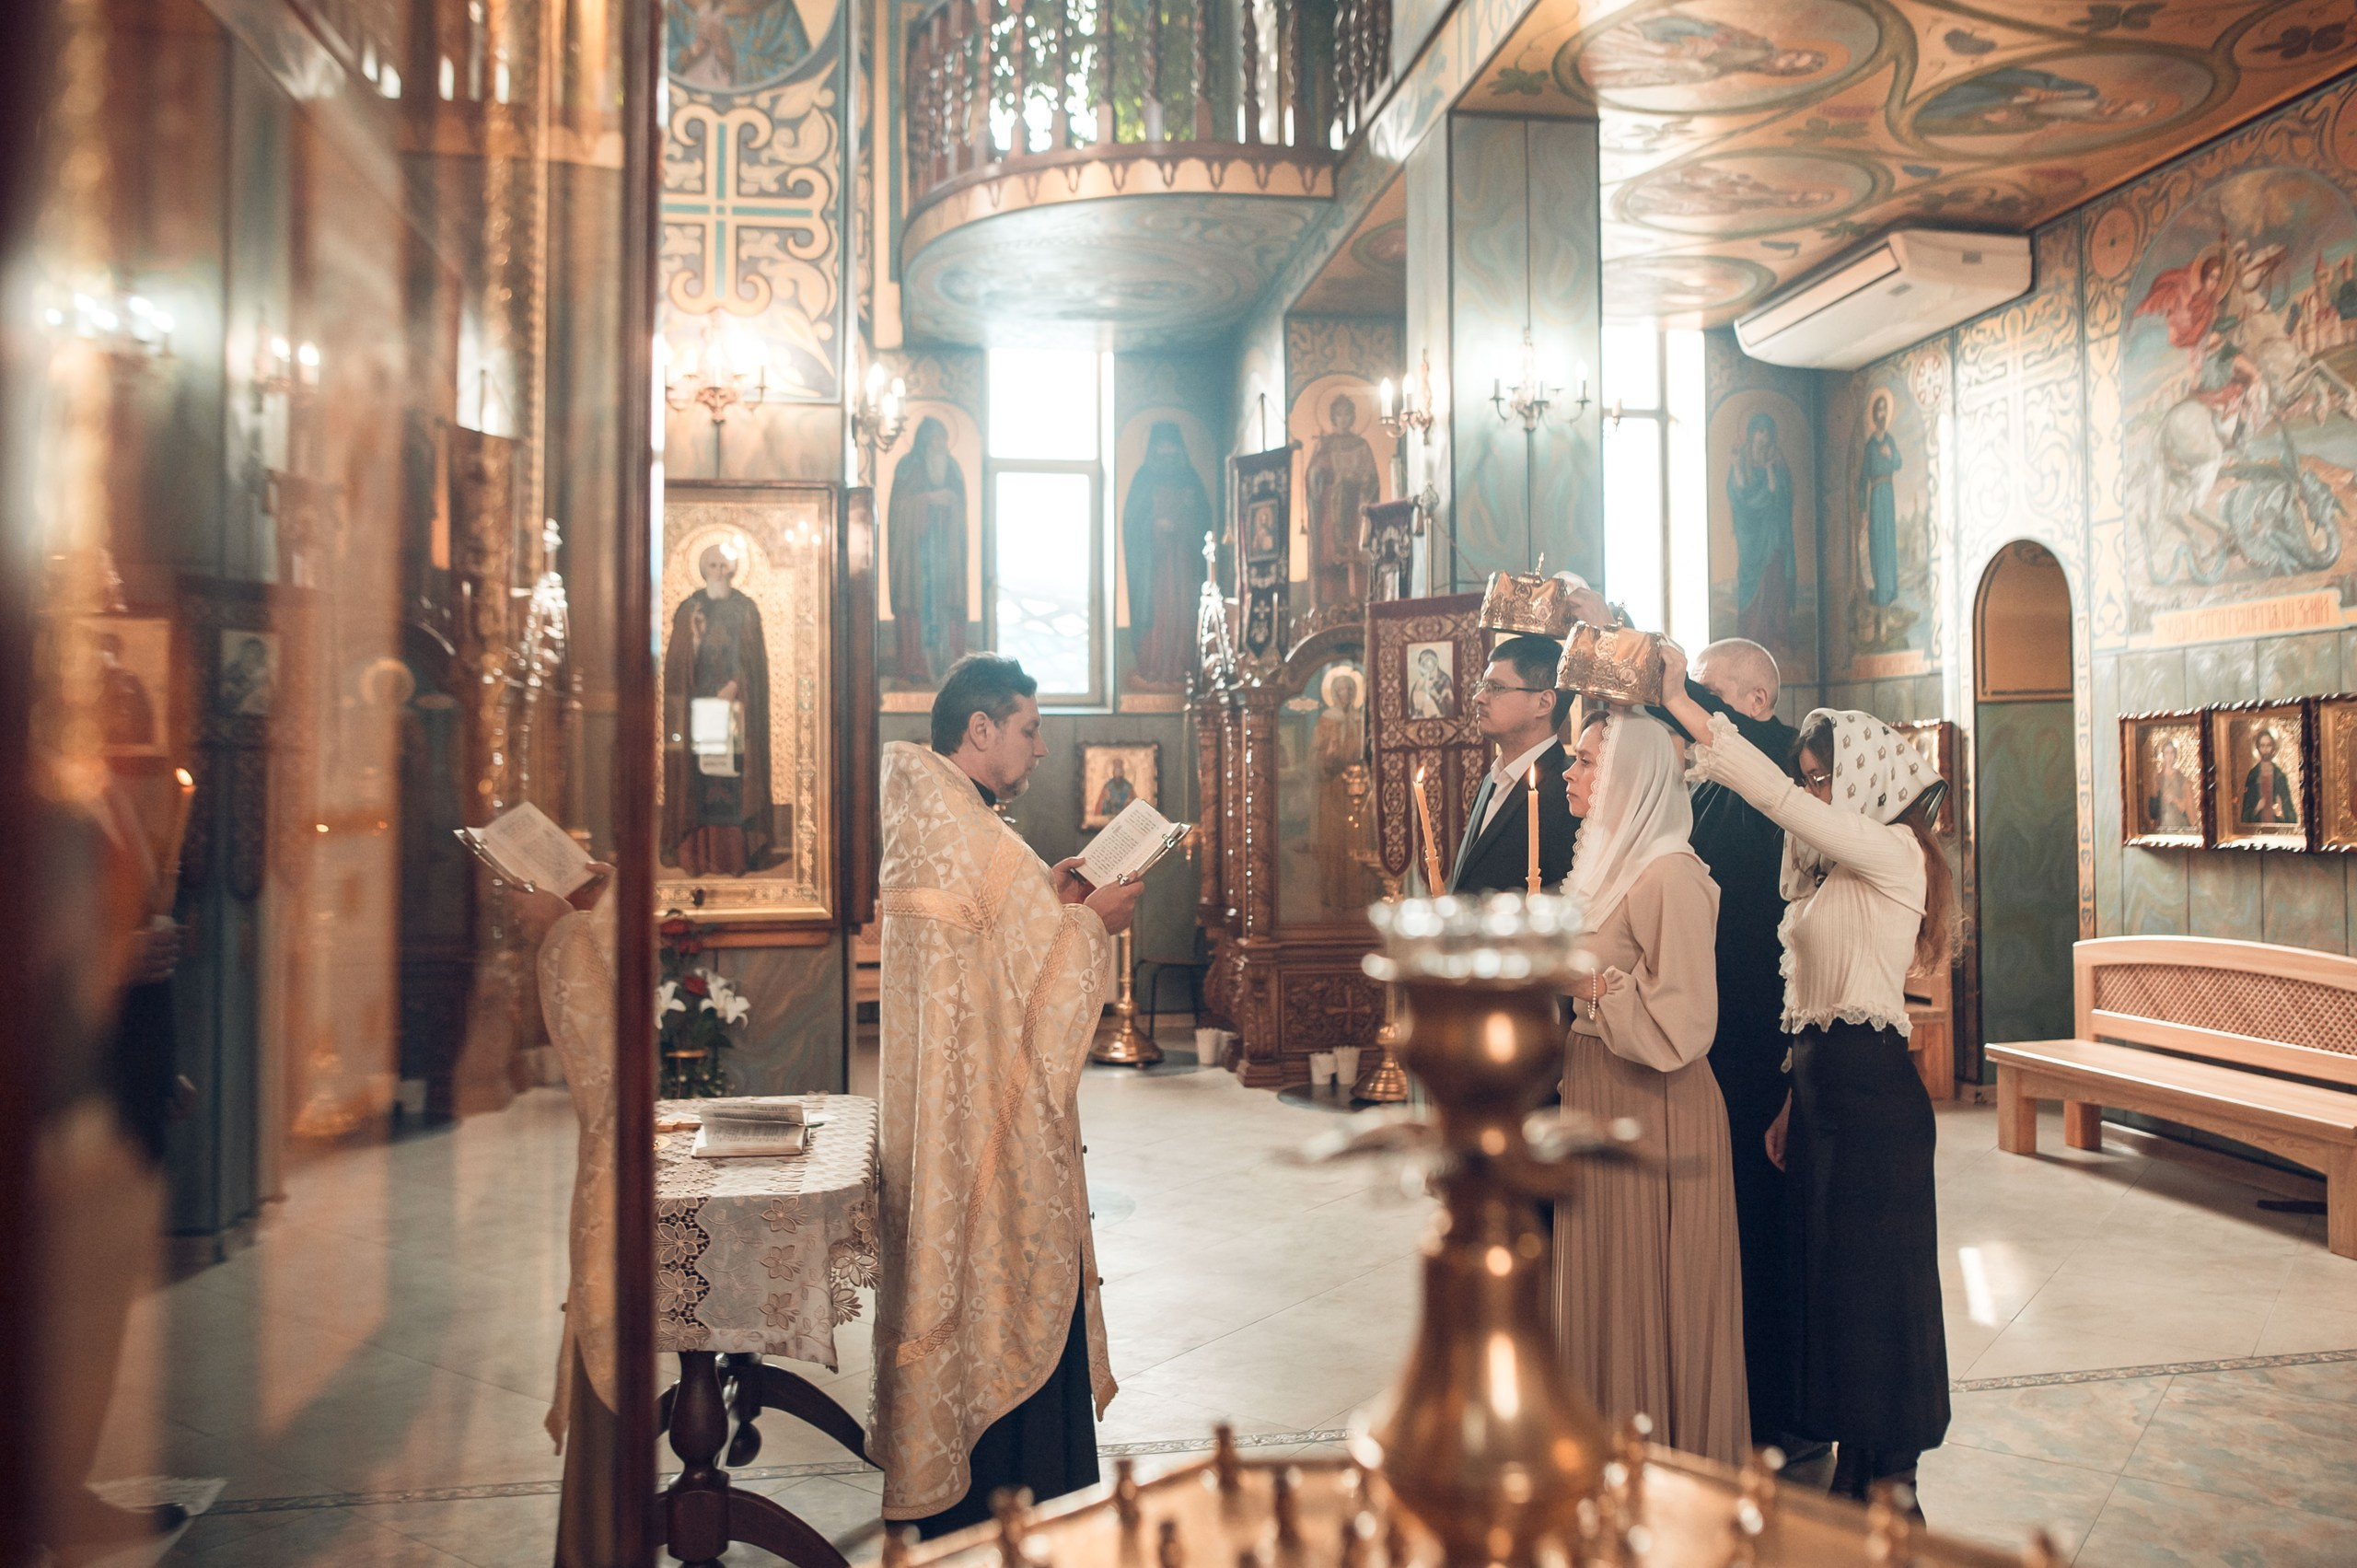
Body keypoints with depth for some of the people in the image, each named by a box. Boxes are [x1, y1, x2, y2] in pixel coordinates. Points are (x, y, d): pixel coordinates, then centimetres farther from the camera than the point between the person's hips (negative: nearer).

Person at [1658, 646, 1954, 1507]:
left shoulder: (1894, 850, -11)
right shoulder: (1830, 870, 15)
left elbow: (1774, 796, -22)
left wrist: (1683, 705, -20)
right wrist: (1793, 1102, 14)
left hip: (1873, 1090, -9)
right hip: (1823, 1085, 9)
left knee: (1876, 1278, 0)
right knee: (1828, 1271, 13)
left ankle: (1891, 1484, 13)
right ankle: (1852, 1472, 25)